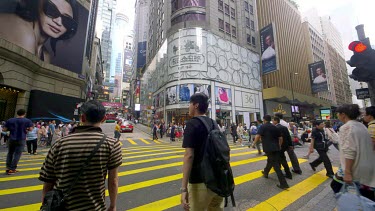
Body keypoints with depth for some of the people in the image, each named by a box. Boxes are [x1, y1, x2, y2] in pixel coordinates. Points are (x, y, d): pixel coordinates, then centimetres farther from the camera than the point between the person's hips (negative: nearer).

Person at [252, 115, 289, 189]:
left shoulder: (263, 127, -7)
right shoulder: (275, 127, 11)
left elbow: (258, 136, -18)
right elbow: (280, 138, 12)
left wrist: (254, 143, -5)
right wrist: (279, 146, 24)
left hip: (269, 148, -7)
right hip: (276, 148, 7)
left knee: (276, 165, -4)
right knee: (270, 161, 24)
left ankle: (284, 184, -2)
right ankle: (265, 173, 44)